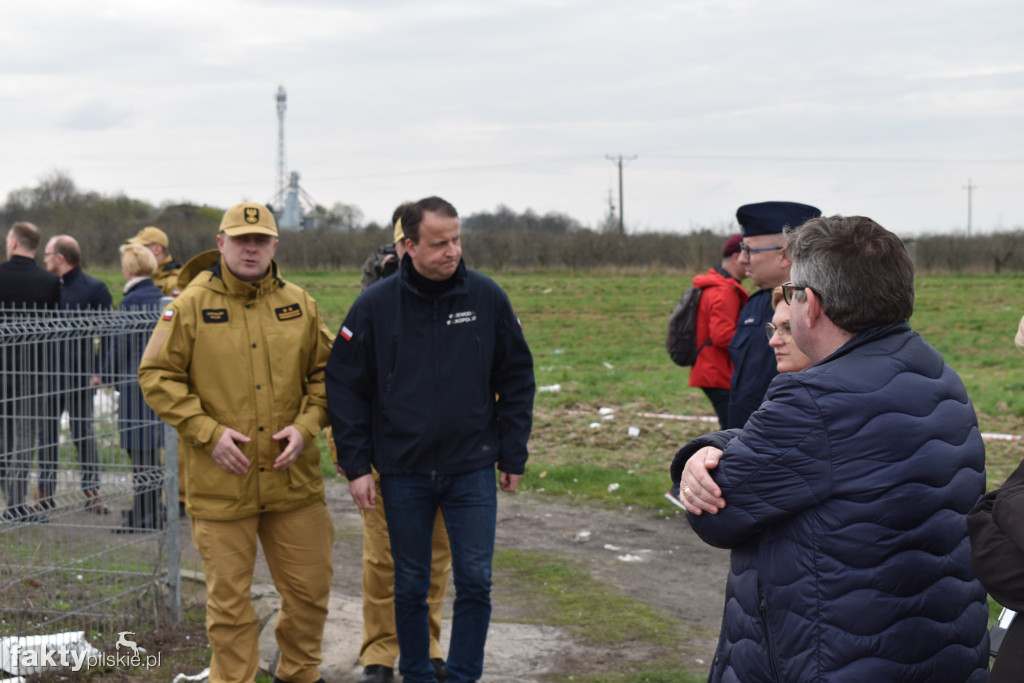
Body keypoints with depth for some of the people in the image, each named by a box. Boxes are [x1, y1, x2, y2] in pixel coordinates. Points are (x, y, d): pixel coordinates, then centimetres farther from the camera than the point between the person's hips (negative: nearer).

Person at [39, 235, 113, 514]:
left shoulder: (94, 288, -6)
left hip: (78, 374, -4)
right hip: (48, 372, 4)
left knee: (83, 433, 2)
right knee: (46, 432, 7)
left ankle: (91, 492, 9)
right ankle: (46, 492, 14)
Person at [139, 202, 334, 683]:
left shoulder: (299, 304, 6)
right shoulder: (191, 305, -3)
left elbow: (325, 373, 12)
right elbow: (157, 378, -3)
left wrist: (306, 425, -5)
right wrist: (208, 432, -13)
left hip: (292, 477, 3)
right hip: (221, 481, -3)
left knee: (310, 587, 11)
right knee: (228, 597, 5)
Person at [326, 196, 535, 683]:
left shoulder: (487, 297, -2)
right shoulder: (376, 305, -5)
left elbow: (516, 379, 5)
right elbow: (345, 386, -1)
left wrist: (513, 456, 4)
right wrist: (355, 466, -5)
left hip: (473, 469, 0)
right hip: (404, 473, 0)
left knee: (475, 581, 0)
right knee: (410, 586, 10)